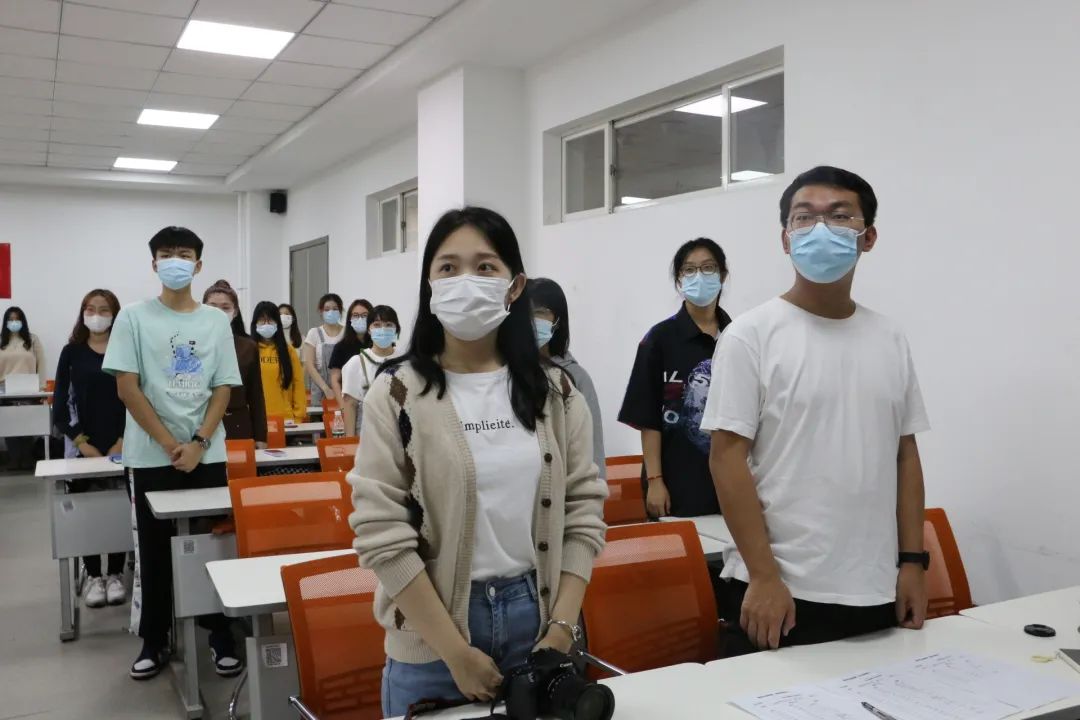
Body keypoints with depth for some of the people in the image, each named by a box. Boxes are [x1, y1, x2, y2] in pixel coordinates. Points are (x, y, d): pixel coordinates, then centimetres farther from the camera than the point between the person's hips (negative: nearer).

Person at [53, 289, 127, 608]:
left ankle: (115, 574, 16)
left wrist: (122, 442, -9)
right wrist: (82, 444, -7)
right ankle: (93, 575, 16)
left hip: (121, 446, -1)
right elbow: (60, 406, 1)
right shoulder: (72, 352, 3)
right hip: (83, 446, 1)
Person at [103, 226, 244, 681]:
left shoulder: (216, 321, 6)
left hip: (207, 455, 1)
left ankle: (221, 636, 17)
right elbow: (127, 388, -6)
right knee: (156, 550, 7)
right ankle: (154, 641, 20)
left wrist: (198, 443, -10)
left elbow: (223, 389, 3)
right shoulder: (134, 318, 0)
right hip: (152, 455, -1)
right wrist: (170, 444, -11)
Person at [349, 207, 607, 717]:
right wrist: (457, 653, -13)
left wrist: (562, 629, -7)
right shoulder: (398, 393, -9)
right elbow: (382, 535, -13)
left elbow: (584, 510, 2)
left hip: (535, 615, 3)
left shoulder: (555, 391, 0)